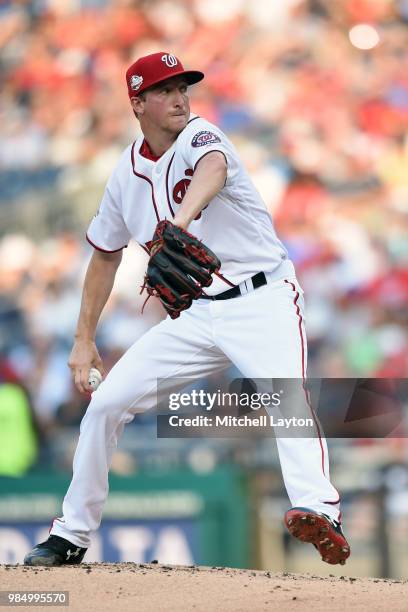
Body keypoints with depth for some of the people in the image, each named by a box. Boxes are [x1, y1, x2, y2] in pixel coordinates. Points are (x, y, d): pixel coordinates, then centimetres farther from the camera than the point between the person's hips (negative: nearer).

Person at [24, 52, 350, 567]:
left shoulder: (199, 136, -12)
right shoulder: (127, 173, 6)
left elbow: (213, 168, -38)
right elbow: (105, 254, 20)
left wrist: (183, 218, -60)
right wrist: (84, 340, 16)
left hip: (262, 302, -6)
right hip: (195, 315, 6)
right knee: (106, 403, 2)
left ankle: (318, 510, -50)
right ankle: (72, 534, 17)